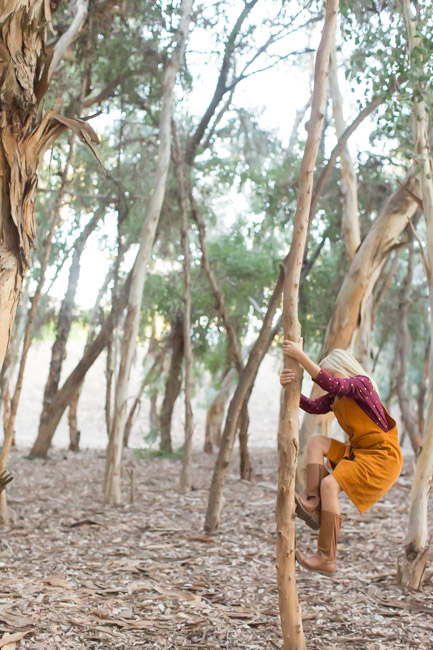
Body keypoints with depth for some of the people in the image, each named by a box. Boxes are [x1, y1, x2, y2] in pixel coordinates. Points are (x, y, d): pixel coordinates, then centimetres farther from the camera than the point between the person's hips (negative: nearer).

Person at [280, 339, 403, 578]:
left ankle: (327, 559, -19)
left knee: (329, 484, -23)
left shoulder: (361, 383, -14)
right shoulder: (336, 397, 12)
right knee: (315, 442, -2)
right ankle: (314, 505, -14)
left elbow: (331, 383, -32)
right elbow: (313, 407, -3)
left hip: (382, 457, -9)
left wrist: (300, 356, -34)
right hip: (357, 453, 9)